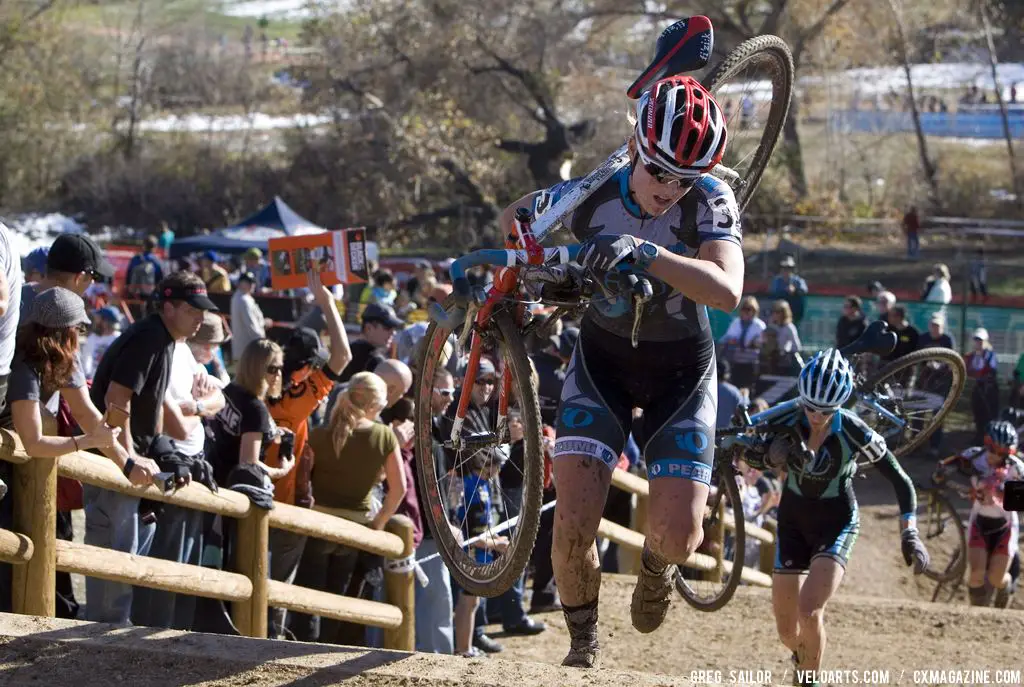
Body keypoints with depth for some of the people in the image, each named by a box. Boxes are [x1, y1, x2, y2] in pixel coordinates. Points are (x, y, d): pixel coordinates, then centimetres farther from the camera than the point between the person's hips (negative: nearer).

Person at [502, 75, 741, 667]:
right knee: (575, 523, -15)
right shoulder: (589, 195, -18)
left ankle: (657, 564, 27)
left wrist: (643, 253, -53)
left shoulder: (710, 199, -23)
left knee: (680, 535, -13)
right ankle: (583, 642, 14)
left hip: (682, 372, -1)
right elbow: (515, 217, 4)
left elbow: (726, 289, -42)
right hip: (603, 359, 1)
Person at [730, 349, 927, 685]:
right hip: (793, 521, 3)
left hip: (837, 522, -3)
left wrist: (909, 534, -22)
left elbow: (901, 481, -12)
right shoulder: (787, 423, -16)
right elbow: (751, 454, 0)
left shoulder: (855, 433, -22)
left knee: (809, 611, -25)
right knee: (786, 629, 4)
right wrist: (774, 454, -24)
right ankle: (805, 659, 39)